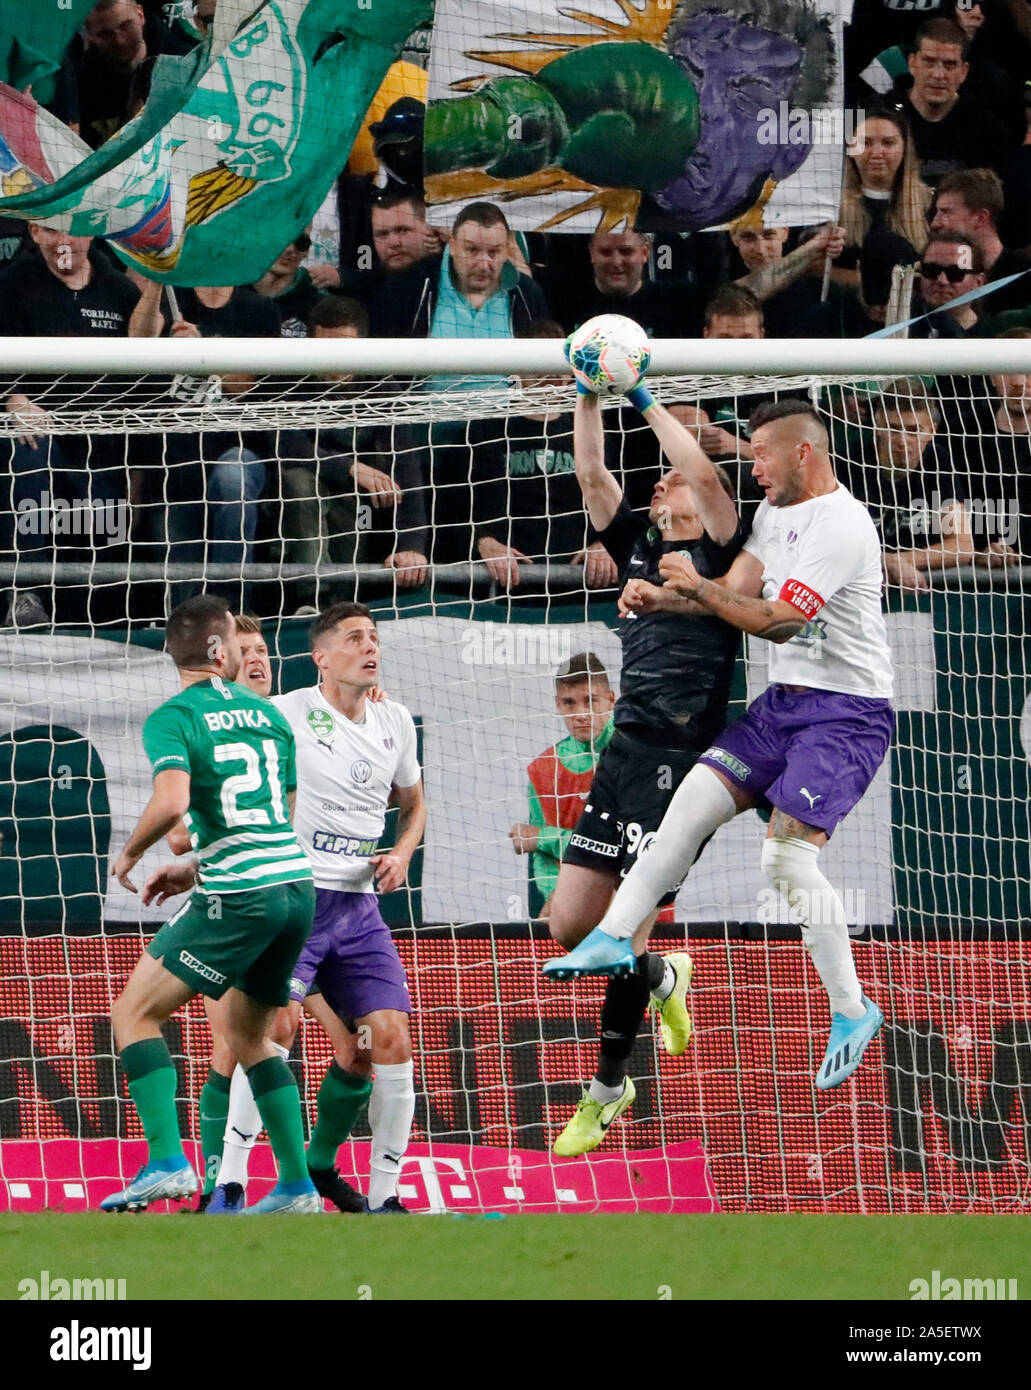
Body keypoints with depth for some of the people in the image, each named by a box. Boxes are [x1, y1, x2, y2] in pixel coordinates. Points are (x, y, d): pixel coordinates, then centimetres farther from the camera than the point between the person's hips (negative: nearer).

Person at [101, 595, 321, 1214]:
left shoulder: (173, 718, -4)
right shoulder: (267, 714, 16)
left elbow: (172, 803, -22)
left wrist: (129, 854, -2)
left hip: (239, 897, -6)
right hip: (298, 884, 6)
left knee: (135, 1011, 1)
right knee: (248, 1034, 21)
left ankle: (167, 1162, -13)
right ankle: (297, 1186, 16)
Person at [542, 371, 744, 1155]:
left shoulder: (717, 558, 1)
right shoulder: (639, 549, 18)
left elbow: (706, 474, -14)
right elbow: (592, 474, 15)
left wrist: (646, 402, -7)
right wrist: (591, 395, 5)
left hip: (679, 761, -7)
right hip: (624, 754, 7)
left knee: (625, 931, -9)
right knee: (570, 925, 4)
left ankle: (609, 1089, 4)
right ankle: (664, 978, 33)